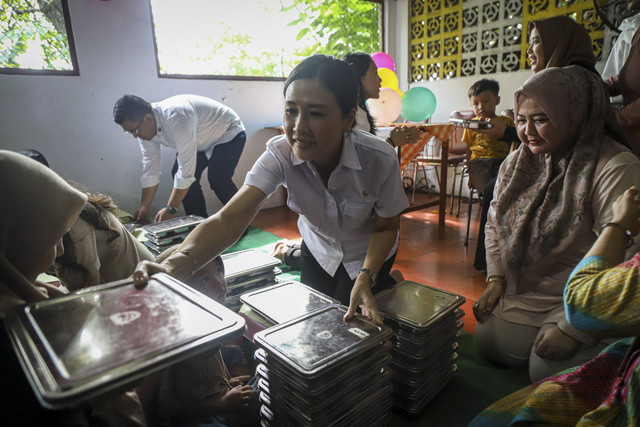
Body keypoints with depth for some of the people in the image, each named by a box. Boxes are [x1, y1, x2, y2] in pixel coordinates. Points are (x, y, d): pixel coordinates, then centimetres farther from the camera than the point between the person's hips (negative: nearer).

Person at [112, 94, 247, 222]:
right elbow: (150, 168, -4)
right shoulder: (144, 127, -12)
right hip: (201, 141, 8)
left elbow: (186, 169, -38)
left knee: (218, 180, -26)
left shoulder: (176, 119, -39)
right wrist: (144, 208, -5)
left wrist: (170, 209, -32)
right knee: (177, 174, -6)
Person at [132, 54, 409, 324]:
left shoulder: (380, 160, -33)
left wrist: (366, 279, -34)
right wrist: (175, 265, -58)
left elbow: (386, 228, -17)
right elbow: (230, 218, -41)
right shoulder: (280, 155, -30)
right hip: (318, 249, 3)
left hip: (369, 255, -2)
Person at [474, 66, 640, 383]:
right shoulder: (518, 162, 1)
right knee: (490, 343, -1)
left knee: (547, 372, -10)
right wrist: (496, 278, 0)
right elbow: (495, 221, 9)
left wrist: (571, 330, -23)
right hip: (519, 292, 6)